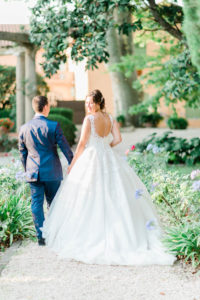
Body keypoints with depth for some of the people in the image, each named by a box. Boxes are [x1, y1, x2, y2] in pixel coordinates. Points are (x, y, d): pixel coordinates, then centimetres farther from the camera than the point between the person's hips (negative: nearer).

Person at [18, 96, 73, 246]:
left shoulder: (24, 128, 2)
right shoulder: (53, 126, -10)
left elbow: (22, 152, 10)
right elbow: (65, 147, -6)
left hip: (33, 173, 2)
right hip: (52, 172, -2)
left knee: (37, 204, 6)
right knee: (54, 203, 10)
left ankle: (41, 236, 7)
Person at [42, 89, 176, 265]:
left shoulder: (89, 119, -11)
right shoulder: (110, 119, 5)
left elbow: (82, 144, -11)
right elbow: (118, 139, 0)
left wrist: (73, 164, -2)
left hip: (90, 159, -5)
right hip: (109, 159, 5)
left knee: (89, 199, 1)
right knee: (113, 195, 9)